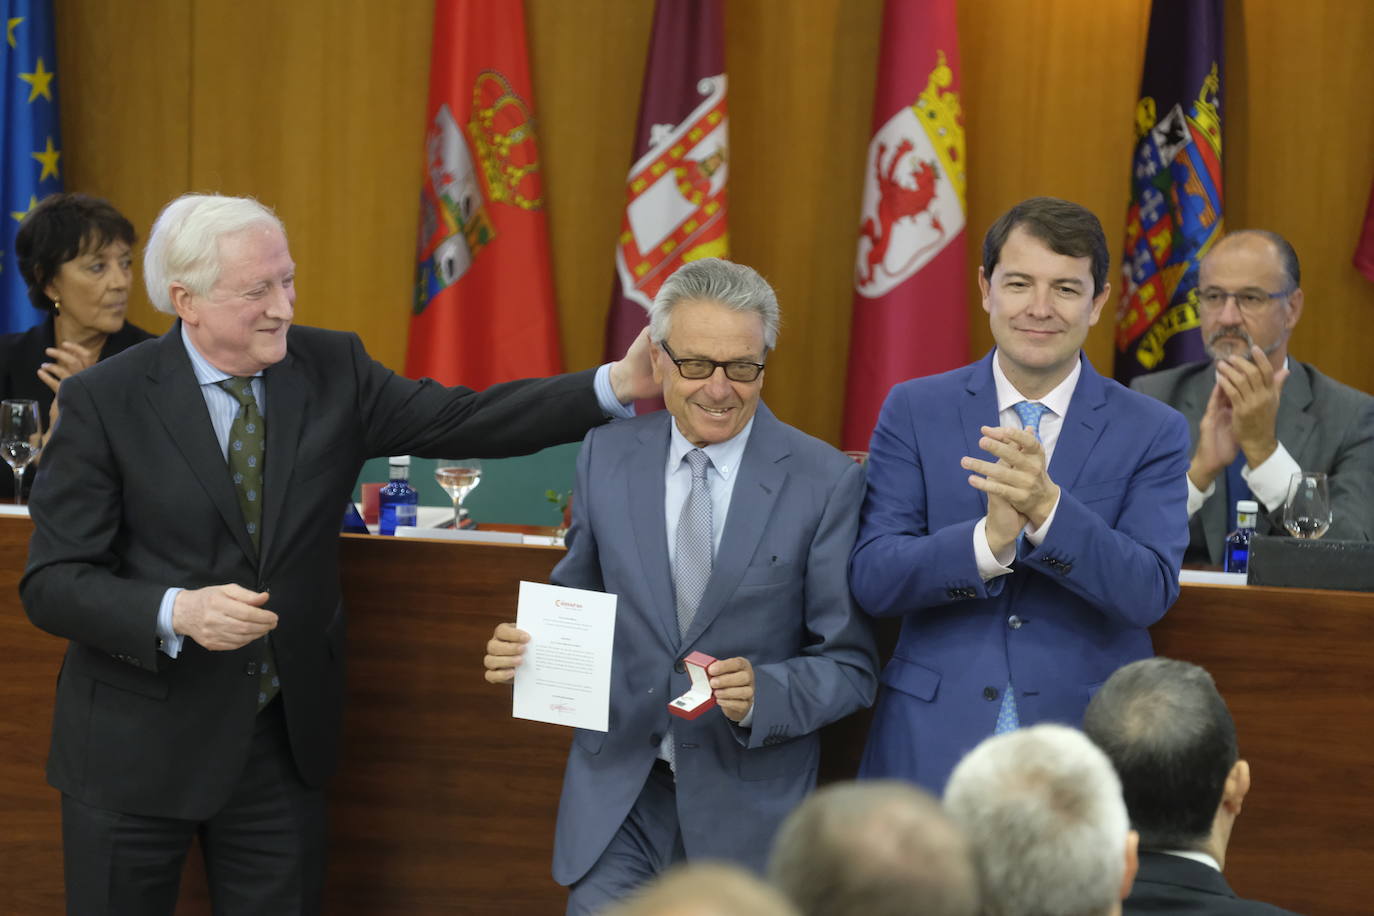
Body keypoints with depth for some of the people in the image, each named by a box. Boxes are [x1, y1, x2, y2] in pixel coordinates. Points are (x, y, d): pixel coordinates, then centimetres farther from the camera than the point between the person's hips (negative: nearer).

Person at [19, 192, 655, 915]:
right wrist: (176, 612, -29)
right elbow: (52, 583, -11)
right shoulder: (104, 400, -10)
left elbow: (462, 422, -6)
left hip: (286, 738, 3)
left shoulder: (330, 368, 1)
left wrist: (619, 382, -18)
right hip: (139, 744, -3)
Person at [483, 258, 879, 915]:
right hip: (616, 793, 2)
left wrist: (762, 694, -25)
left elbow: (850, 665, -6)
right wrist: (529, 649, -9)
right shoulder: (606, 458, 2)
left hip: (746, 804, -2)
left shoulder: (825, 482, -8)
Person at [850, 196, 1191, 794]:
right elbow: (872, 580, -5)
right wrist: (989, 540, -23)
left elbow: (1150, 593, -10)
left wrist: (1046, 508, -25)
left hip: (1085, 741, 0)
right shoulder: (913, 412, 4)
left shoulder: (1152, 433, 2)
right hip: (934, 743, 0)